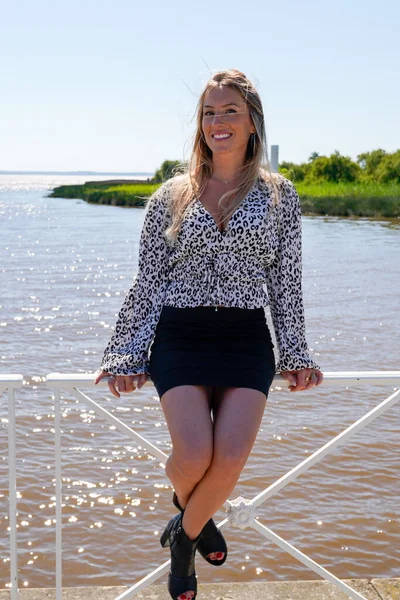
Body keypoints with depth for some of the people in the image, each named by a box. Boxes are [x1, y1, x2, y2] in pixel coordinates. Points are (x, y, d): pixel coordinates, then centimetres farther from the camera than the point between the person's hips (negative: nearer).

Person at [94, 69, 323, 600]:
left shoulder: (279, 195, 8)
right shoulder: (171, 196, 8)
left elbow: (286, 283, 9)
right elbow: (148, 281, 8)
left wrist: (296, 354, 6)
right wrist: (125, 355, 5)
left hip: (246, 338, 1)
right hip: (180, 336, 0)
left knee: (232, 456, -16)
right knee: (194, 454, -19)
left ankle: (185, 535, 16)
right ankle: (196, 514, 20)